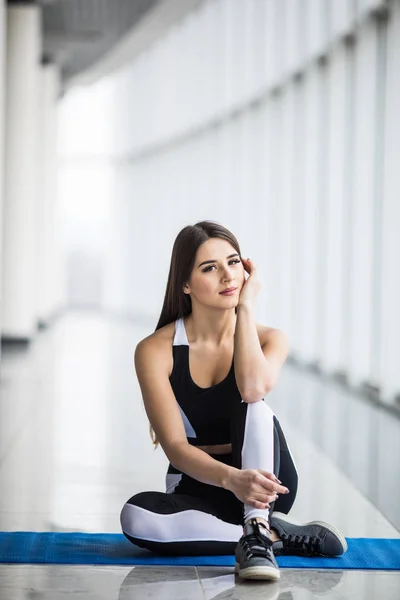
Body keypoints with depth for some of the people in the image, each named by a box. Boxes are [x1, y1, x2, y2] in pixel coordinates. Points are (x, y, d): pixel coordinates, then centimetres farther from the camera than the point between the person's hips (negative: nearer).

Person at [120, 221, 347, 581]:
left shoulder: (269, 339, -6)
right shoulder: (156, 351, -11)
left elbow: (254, 389, -31)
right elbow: (174, 445, -20)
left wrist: (246, 308, -20)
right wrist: (231, 478, -40)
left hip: (262, 478, 0)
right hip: (199, 486, 0)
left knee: (252, 403, -29)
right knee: (136, 516, -34)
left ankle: (256, 535, -39)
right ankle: (279, 536, -25)